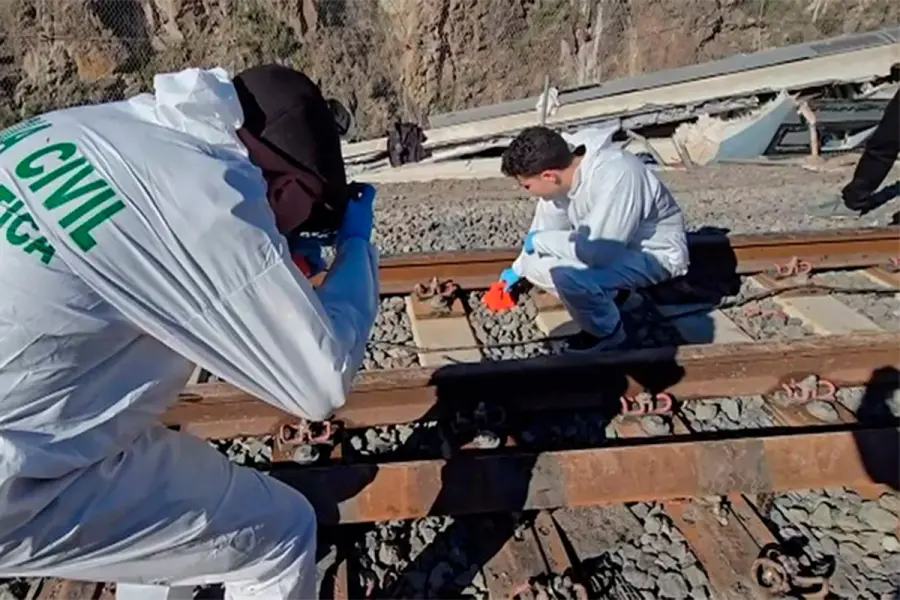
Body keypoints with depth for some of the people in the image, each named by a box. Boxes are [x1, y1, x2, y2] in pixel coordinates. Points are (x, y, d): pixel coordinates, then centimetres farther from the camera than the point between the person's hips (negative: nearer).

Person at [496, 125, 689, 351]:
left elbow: (598, 252, -38)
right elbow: (547, 224, 7)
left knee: (568, 274, -31)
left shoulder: (616, 177, -36)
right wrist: (519, 267, 18)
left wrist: (539, 240, -23)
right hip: (613, 245, 8)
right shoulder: (562, 168, -11)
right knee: (535, 264, -3)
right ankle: (609, 296, 11)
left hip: (655, 254, -8)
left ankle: (607, 334, -4)